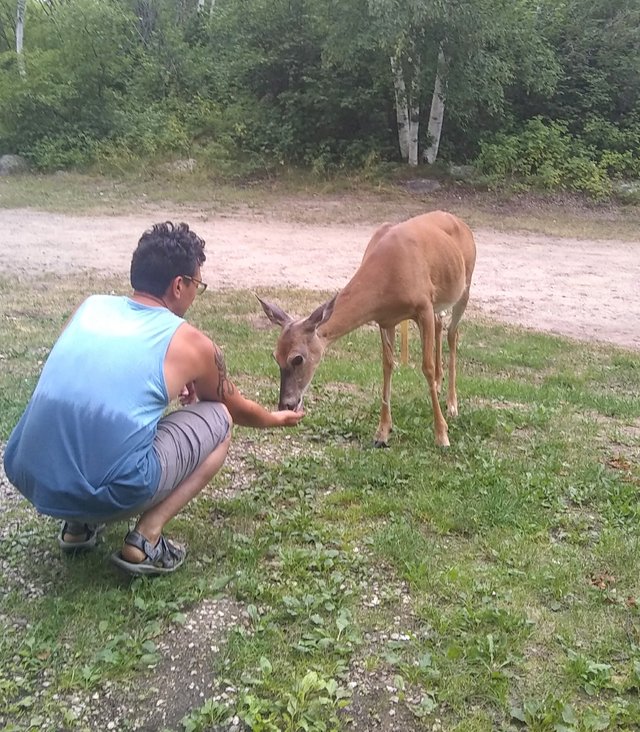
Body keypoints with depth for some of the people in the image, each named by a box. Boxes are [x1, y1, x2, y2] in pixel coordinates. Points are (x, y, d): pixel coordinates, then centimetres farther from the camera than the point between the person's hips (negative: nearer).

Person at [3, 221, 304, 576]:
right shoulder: (190, 343, 3)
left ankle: (79, 524, 24)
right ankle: (145, 541, 5)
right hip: (110, 491, -6)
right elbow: (236, 408, 23)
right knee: (218, 419, 15)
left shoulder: (89, 307, 13)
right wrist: (276, 419, 43)